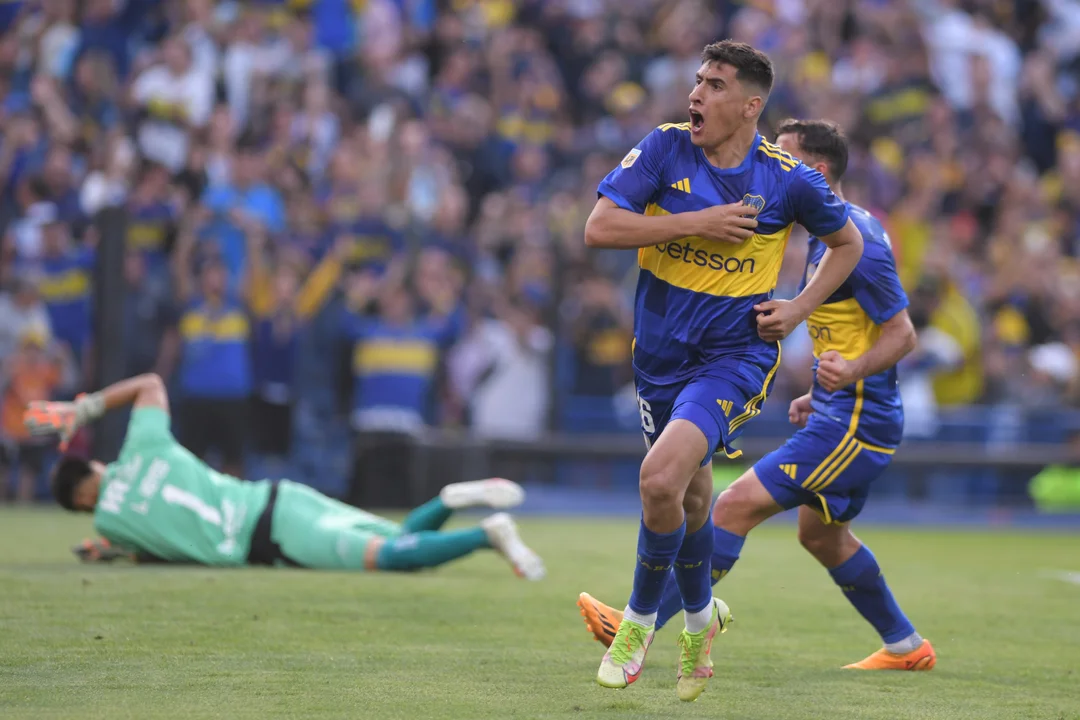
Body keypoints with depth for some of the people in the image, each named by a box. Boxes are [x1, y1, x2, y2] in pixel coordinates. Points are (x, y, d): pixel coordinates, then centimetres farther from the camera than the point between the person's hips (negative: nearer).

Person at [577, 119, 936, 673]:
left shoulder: (853, 242, -19)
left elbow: (901, 333, -19)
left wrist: (853, 370, -35)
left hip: (855, 422, -11)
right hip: (844, 415, 11)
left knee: (737, 505, -15)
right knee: (821, 534, 23)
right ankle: (905, 646, 34)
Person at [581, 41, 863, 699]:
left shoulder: (788, 179, -8)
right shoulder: (666, 149, -5)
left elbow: (847, 243, 10)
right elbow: (600, 228, -13)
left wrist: (799, 310, -2)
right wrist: (696, 223, -19)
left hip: (736, 355, -3)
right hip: (662, 353, 4)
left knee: (661, 479, -24)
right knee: (690, 499, 17)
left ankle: (641, 620, -2)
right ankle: (701, 618, 46)